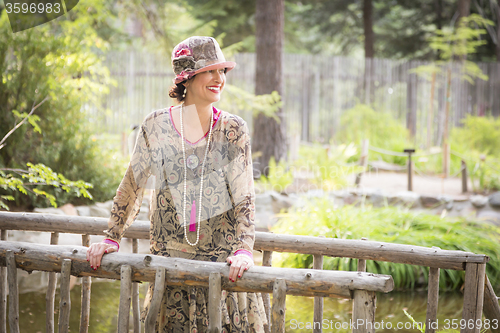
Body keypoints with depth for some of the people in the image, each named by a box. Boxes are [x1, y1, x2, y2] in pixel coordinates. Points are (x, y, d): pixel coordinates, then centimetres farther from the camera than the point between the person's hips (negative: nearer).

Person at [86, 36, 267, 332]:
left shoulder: (233, 129, -1)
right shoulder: (157, 125, 0)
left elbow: (244, 196, -6)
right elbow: (132, 186, 5)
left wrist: (244, 250, -18)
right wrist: (112, 239, -1)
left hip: (222, 260, 0)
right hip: (170, 257, 0)